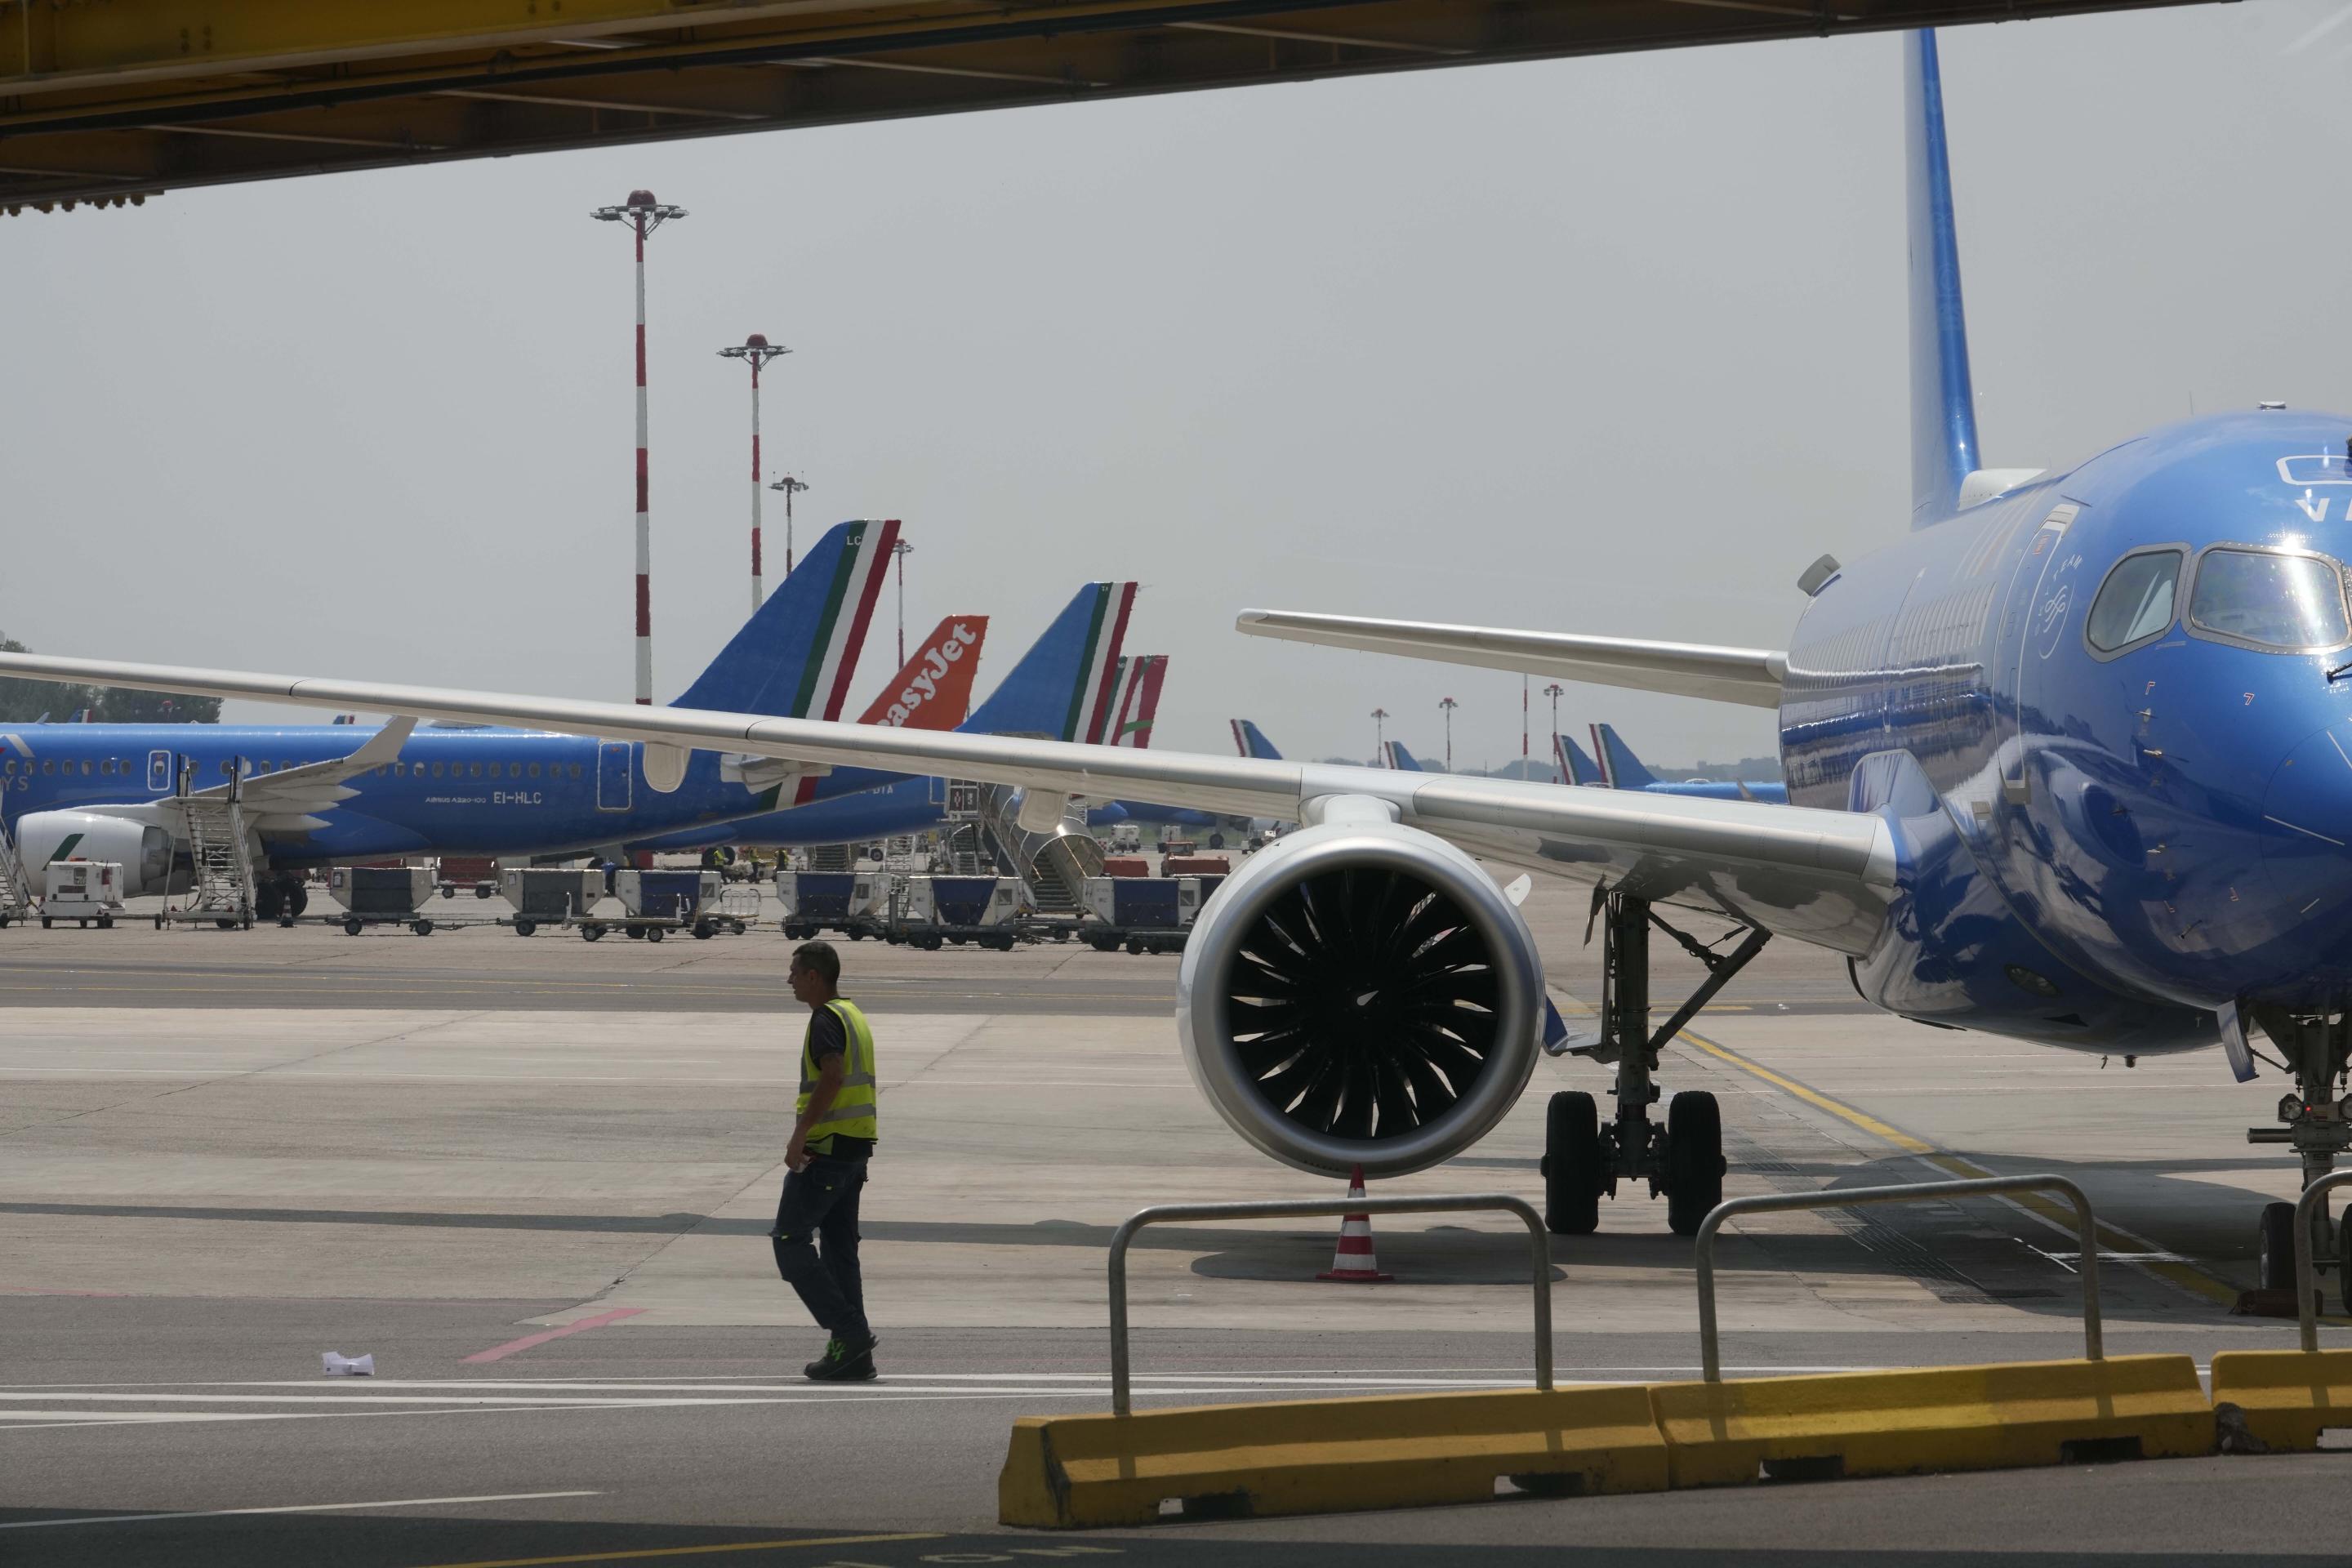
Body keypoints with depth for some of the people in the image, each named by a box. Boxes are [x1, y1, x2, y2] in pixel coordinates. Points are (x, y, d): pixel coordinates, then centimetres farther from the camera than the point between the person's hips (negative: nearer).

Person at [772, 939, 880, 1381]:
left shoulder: (826, 1019, -13)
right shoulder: (854, 1015, 18)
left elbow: (832, 1075, -27)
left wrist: (799, 1135, -27)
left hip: (826, 1147, -10)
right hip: (856, 1146, 10)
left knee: (791, 1239, -5)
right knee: (840, 1247, 11)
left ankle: (850, 1332, -12)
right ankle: (853, 1353, 9)